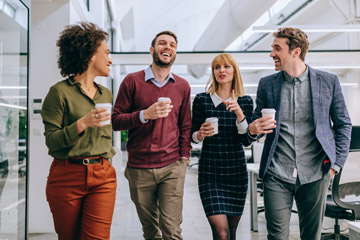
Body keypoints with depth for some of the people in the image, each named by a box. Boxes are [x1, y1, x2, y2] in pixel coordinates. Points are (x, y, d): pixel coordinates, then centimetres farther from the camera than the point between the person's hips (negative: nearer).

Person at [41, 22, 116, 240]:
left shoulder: (106, 94, 13)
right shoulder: (60, 92, -5)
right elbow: (51, 140, -8)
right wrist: (82, 124, -21)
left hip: (103, 177, 4)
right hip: (67, 176, -3)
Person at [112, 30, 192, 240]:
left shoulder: (182, 86, 9)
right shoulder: (133, 81, 2)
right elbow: (115, 121, -1)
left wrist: (184, 156, 5)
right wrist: (145, 114, -16)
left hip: (172, 167, 1)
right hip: (139, 168, 0)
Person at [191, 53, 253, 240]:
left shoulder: (245, 101, 3)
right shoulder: (201, 100, 0)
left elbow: (246, 141, -4)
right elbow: (193, 136, 8)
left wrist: (239, 113, -17)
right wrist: (201, 134, -14)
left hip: (236, 171, 2)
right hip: (209, 171, -2)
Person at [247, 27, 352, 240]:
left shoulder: (328, 81, 2)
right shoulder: (267, 84, 5)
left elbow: (343, 125, 8)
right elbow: (257, 121, 13)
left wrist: (336, 163, 1)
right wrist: (253, 129, -11)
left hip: (315, 174, 0)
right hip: (277, 174, 1)